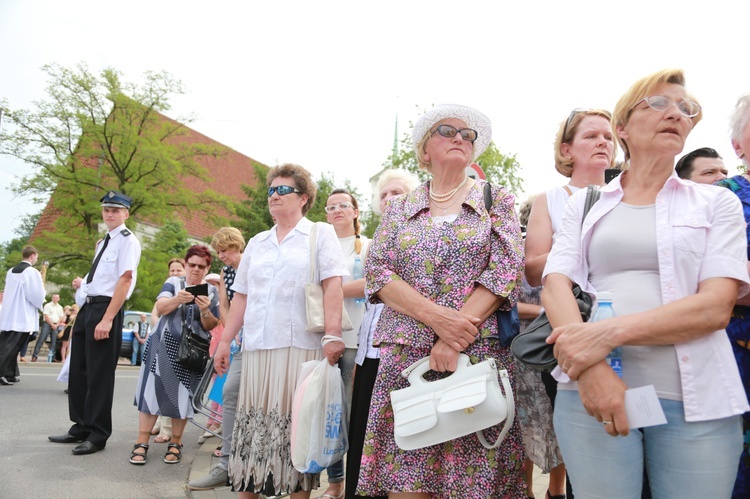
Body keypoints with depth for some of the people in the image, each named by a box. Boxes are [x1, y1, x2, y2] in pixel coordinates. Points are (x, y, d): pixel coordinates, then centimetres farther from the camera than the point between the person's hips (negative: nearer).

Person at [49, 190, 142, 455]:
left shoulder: (127, 241, -10)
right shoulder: (104, 242, 18)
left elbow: (125, 279, -19)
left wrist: (107, 319, -24)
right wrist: (84, 284, 10)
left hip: (106, 309, -9)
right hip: (88, 307, 10)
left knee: (99, 373, -2)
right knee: (78, 370, 16)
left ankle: (98, 435, 10)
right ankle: (81, 427, 29)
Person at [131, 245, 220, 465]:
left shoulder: (211, 291, 6)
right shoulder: (173, 282, 7)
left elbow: (210, 327, 2)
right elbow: (160, 308, -10)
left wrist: (205, 311, -18)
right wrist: (177, 300, -29)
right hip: (164, 346, 0)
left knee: (182, 394, 1)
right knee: (153, 389, -5)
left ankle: (176, 443, 13)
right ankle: (142, 442, 2)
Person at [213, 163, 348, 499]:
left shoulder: (321, 234, 4)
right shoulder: (256, 243, 20)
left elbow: (333, 287, -7)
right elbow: (241, 296, 19)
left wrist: (333, 335, -17)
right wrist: (225, 341, 13)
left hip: (301, 347, -5)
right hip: (256, 347, 5)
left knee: (296, 425, -1)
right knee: (252, 423, 6)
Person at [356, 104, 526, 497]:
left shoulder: (497, 201, 9)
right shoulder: (399, 208, 14)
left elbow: (506, 272, -3)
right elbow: (376, 272, 2)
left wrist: (452, 341, -14)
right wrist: (435, 315, -14)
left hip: (478, 352, -1)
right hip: (404, 355, 1)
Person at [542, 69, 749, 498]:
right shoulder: (585, 203, 11)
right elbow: (556, 284, -2)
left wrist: (611, 332, -19)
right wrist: (592, 368, -19)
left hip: (695, 400, 0)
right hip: (592, 389, 0)